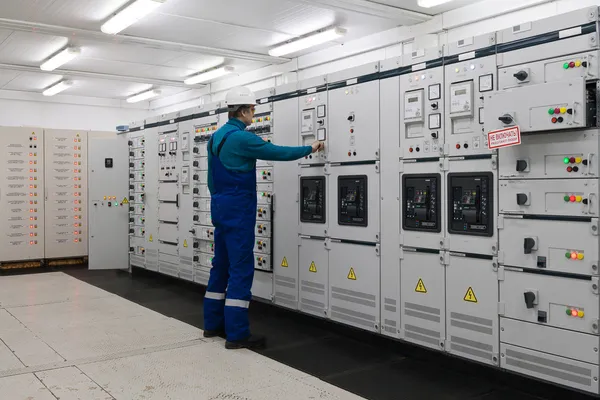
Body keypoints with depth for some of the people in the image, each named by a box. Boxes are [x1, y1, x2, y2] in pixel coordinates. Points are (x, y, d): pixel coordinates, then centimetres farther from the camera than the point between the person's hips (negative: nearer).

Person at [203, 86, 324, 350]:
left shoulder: (216, 137, 13)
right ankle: (237, 334, -4)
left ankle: (213, 324, 21)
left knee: (221, 265, 14)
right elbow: (277, 153, -12)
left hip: (220, 209, 10)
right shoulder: (242, 138, -15)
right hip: (238, 211, -10)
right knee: (241, 269, -7)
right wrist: (310, 149, 0)